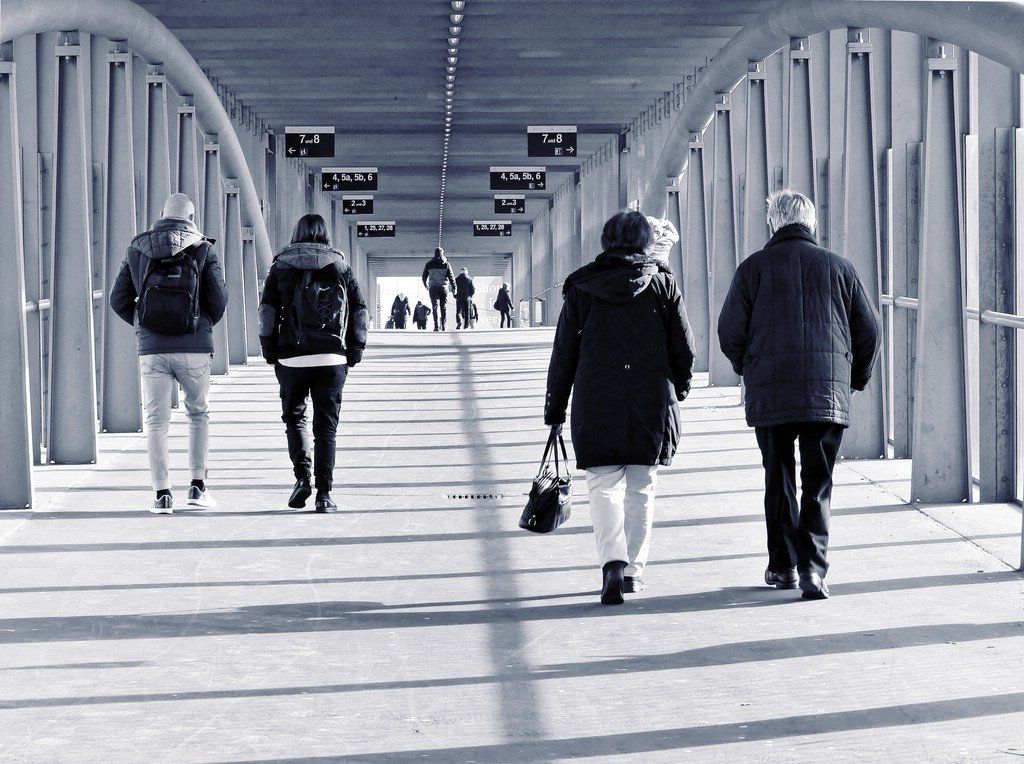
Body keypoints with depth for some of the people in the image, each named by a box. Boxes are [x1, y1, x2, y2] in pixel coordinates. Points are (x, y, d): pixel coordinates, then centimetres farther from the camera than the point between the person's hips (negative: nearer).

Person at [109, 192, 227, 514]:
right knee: (199, 414, 18)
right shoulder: (204, 250, 1)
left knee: (156, 421, 6)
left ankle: (163, 493, -3)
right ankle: (198, 485, 11)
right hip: (194, 349, -1)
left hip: (152, 349, 1)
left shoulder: (138, 250, 8)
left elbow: (118, 299, 5)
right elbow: (218, 299, -5)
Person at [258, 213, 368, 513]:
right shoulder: (340, 267, 9)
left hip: (292, 358, -1)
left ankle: (303, 477, -5)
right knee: (326, 426, 3)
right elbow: (360, 312, 5)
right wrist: (353, 353, 10)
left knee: (294, 417, 15)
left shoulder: (281, 267, 5)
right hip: (332, 359, 1)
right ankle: (324, 493, -4)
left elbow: (267, 311, -1)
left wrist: (270, 352, 6)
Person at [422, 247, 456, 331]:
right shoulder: (446, 264, 0)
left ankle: (436, 326, -15)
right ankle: (444, 326, 8)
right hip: (444, 287, 0)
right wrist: (454, 288, 4)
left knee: (435, 306, -3)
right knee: (444, 307, 8)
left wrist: (426, 285, 29)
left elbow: (424, 276, 12)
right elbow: (451, 276, -3)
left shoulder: (429, 264, 4)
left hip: (433, 288, 0)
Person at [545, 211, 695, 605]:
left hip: (596, 401, -1)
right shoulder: (663, 282, 4)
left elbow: (564, 353, 5)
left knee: (604, 484, 0)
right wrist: (679, 388, 22)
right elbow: (684, 347, 5)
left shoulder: (581, 287, 4)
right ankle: (634, 569, 12)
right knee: (641, 485, 11)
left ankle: (613, 561, -22)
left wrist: (555, 408, 12)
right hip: (651, 400, 1)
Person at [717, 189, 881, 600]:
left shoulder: (754, 267, 2)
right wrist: (855, 378, 24)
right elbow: (868, 331, 9)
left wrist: (748, 368, 19)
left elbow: (731, 331, -1)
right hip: (829, 395, 1)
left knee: (779, 480, 13)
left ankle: (782, 565, 18)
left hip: (769, 394, 0)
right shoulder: (838, 266, 8)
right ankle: (812, 567, -12)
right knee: (817, 484, 2)